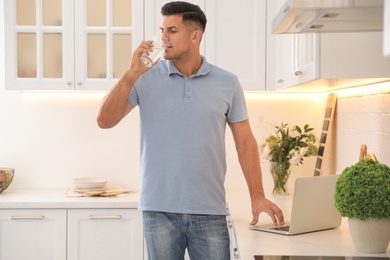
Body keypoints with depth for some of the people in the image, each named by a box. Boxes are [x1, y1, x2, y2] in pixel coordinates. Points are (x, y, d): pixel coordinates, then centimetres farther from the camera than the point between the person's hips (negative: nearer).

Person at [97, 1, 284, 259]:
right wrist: (132, 74, -14)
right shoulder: (146, 79, 0)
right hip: (160, 210, 0)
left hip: (210, 212, 0)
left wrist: (257, 196, -1)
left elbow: (245, 142, 6)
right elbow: (105, 121, -5)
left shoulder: (227, 83, 3)